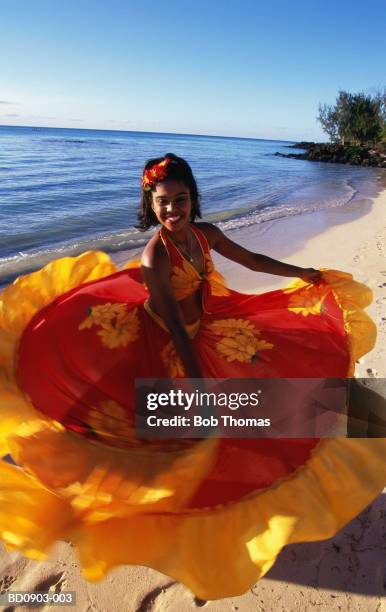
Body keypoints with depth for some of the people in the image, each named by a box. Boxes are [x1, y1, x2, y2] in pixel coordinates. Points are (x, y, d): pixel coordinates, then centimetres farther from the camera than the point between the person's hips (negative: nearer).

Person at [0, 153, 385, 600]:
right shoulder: (156, 254, -27)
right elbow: (174, 325, -29)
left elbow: (252, 260, 7)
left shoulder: (205, 233, -7)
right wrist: (199, 385, -30)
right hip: (165, 345, -7)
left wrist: (305, 273, 15)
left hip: (203, 329, 7)